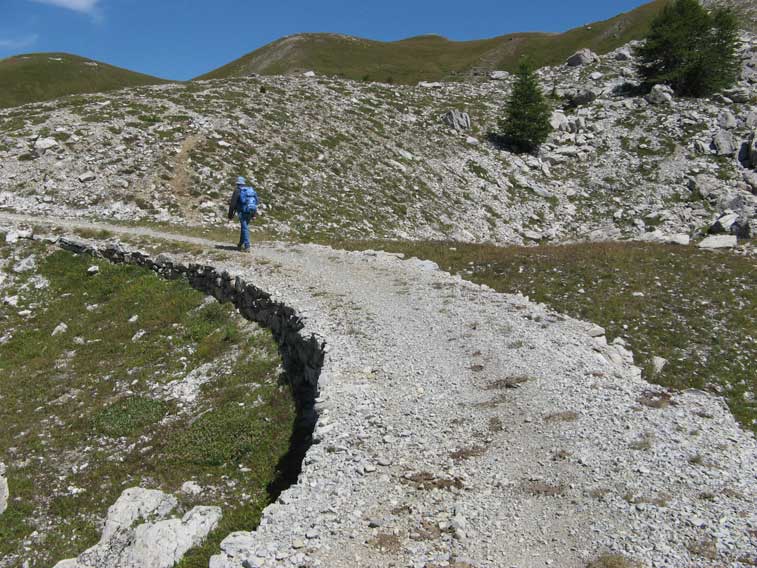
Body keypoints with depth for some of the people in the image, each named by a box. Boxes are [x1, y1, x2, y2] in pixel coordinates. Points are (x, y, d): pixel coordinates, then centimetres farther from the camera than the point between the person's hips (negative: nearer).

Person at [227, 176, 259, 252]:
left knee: (245, 228, -5)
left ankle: (247, 247, -11)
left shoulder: (237, 190, -3)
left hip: (243, 212, -6)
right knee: (244, 227, 20)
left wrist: (230, 215, 1)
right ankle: (241, 244, 29)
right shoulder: (251, 189, 15)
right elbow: (255, 202, 16)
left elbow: (232, 204, -5)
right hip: (251, 211, 6)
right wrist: (254, 214, 20)